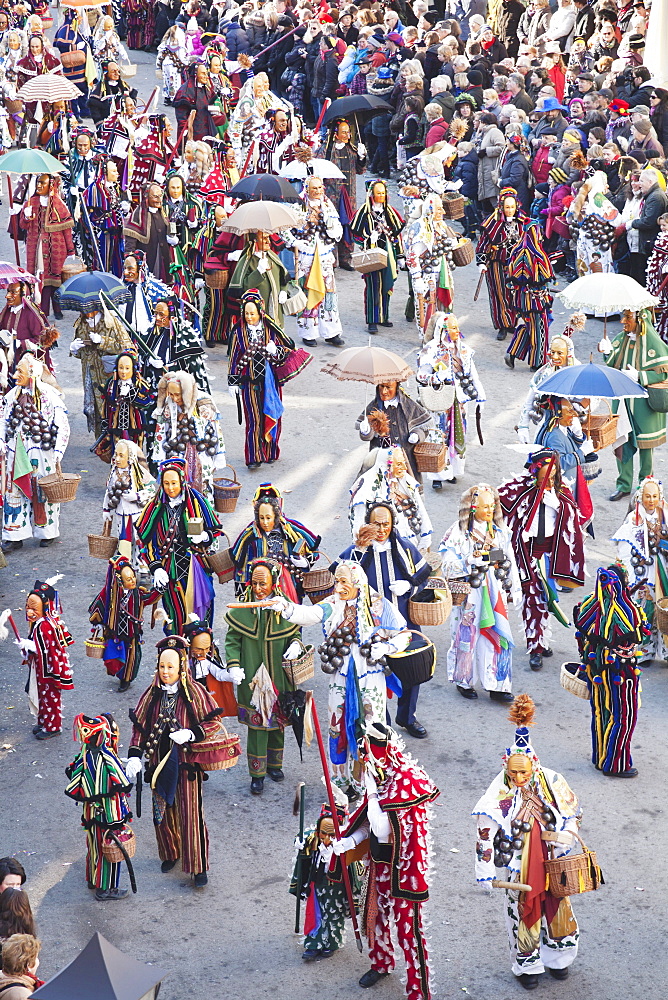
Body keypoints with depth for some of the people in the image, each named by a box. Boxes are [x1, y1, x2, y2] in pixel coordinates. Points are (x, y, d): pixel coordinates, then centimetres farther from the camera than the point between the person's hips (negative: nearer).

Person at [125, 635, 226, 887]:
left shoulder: (194, 692, -8)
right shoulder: (152, 693, 1)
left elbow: (214, 721, -5)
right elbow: (140, 725, 4)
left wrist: (191, 734, -20)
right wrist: (135, 755, -8)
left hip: (186, 762, -4)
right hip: (160, 761, 4)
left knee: (190, 814, -3)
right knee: (163, 812, 12)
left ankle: (198, 867, 7)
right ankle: (170, 854, 36)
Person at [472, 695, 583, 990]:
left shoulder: (552, 782, -13)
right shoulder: (501, 791, -19)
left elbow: (572, 814, 3)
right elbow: (486, 832, -18)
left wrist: (562, 841, -8)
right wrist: (486, 872, -18)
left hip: (551, 862, 3)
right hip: (518, 865, -3)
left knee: (556, 907, 17)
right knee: (522, 911, 11)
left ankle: (557, 957, 40)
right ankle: (527, 964, 31)